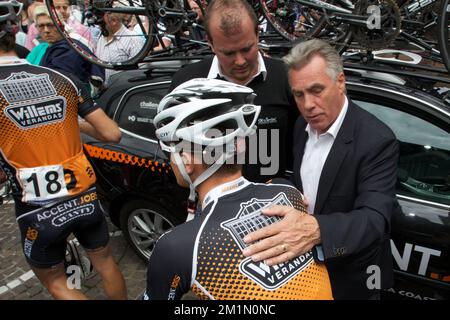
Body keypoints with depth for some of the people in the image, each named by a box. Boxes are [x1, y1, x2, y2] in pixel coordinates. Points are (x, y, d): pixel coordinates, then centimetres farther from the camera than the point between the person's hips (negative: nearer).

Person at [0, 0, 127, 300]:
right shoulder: (64, 79, -1)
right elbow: (112, 133, -1)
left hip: (38, 214, -3)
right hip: (85, 199, 4)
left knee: (56, 283, 22)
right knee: (106, 262, 26)